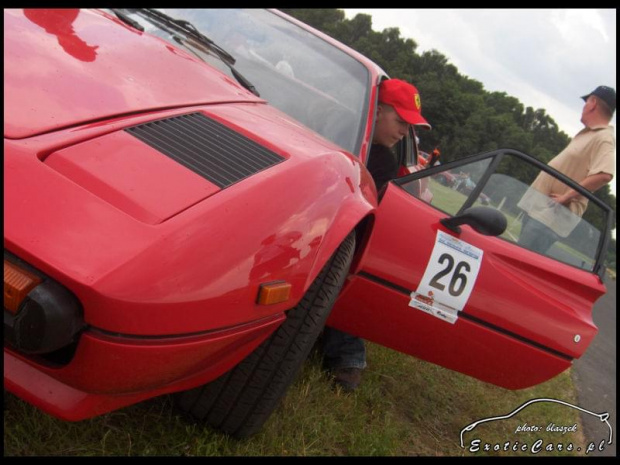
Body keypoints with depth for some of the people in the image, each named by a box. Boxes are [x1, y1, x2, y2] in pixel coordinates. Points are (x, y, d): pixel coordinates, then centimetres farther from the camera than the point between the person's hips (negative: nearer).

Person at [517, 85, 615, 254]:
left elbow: (604, 175, -30)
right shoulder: (585, 133, 17)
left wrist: (567, 196, -24)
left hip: (554, 213, -10)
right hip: (537, 205, 10)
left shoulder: (604, 138, -15)